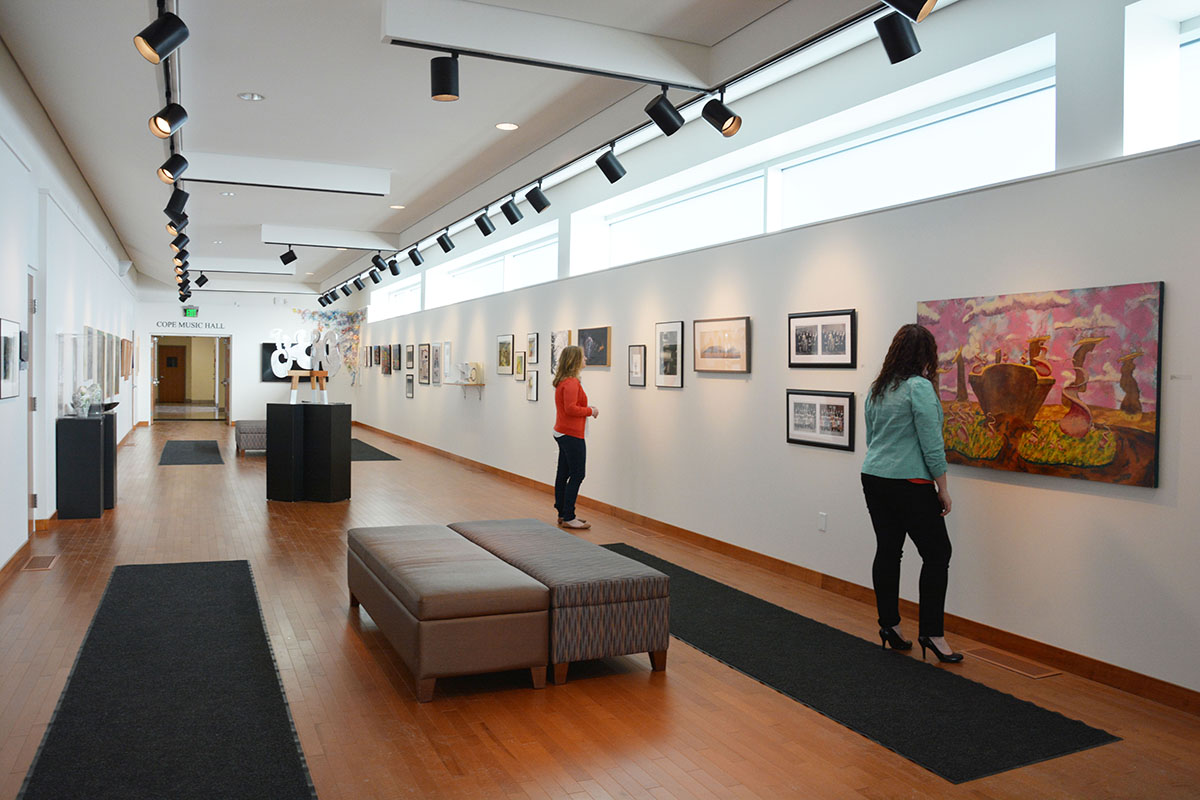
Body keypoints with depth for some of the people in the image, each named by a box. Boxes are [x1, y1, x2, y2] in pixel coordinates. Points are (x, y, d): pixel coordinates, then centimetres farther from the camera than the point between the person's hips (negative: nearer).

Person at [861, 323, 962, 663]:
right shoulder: (919, 387, -14)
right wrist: (942, 488, -8)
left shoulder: (877, 388, 10)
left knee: (887, 550, 11)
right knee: (936, 553, 2)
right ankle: (931, 632, 2)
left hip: (873, 479, 8)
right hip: (909, 484, -8)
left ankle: (888, 625, 17)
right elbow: (932, 444, -15)